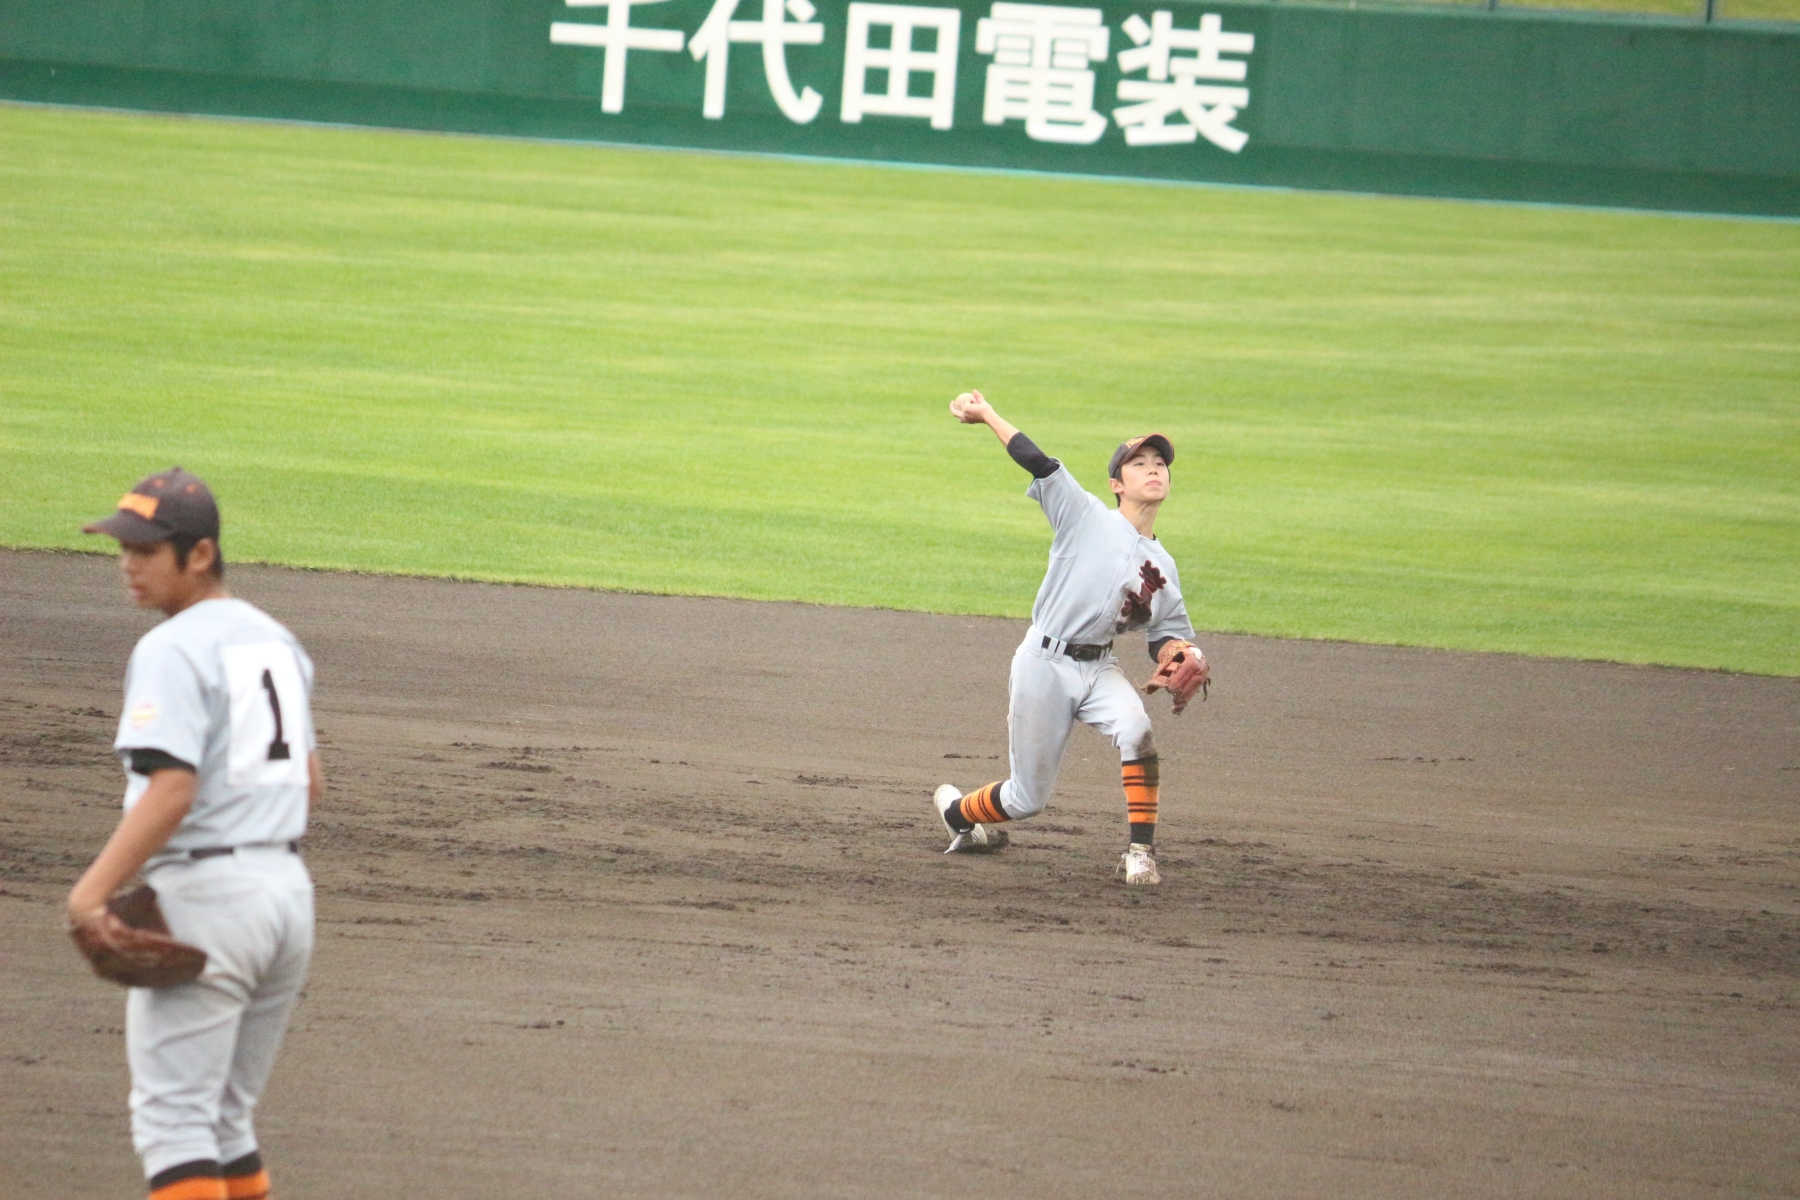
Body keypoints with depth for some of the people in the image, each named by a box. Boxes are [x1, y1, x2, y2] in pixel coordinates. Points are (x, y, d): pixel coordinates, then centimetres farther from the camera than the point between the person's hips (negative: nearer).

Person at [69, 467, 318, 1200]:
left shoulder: (171, 650, -12)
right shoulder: (276, 640, 14)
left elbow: (172, 789, -23)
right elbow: (307, 780, 20)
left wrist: (95, 889, -24)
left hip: (202, 892, -8)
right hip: (288, 886, 8)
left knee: (171, 1118, -6)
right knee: (224, 1118, 18)